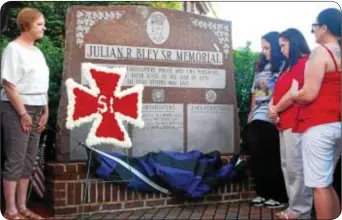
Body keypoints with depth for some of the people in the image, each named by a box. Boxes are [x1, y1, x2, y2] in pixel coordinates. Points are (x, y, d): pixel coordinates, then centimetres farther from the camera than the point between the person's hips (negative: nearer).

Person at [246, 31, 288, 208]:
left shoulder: (283, 66, -5)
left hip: (272, 119, -7)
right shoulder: (262, 67, 18)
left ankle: (279, 196, 13)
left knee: (272, 159, 0)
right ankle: (262, 193, 23)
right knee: (256, 157, 10)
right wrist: (250, 114, 16)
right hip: (256, 119, 7)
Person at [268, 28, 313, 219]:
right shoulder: (290, 65, 22)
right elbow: (280, 90, 20)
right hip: (285, 122, 10)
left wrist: (276, 109, -3)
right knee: (288, 166, 12)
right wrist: (272, 106, 0)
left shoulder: (304, 62, -9)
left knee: (296, 167, -7)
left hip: (296, 122, -10)